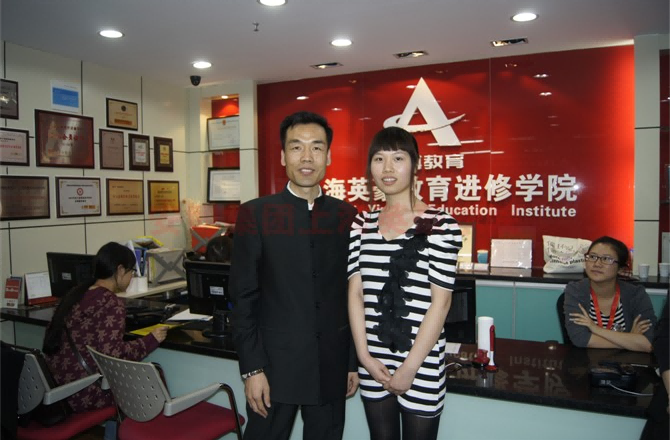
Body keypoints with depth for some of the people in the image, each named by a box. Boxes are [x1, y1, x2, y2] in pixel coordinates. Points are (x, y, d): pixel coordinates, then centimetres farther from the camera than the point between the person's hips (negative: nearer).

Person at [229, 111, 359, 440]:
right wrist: (251, 369, -8)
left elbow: (353, 295, 6)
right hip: (274, 366, -2)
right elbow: (243, 299, -5)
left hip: (332, 369, 2)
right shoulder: (255, 214, -5)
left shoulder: (346, 215, 2)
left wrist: (354, 361, 7)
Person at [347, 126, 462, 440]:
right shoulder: (362, 224, 3)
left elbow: (441, 301, -11)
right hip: (372, 361, 4)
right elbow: (355, 293, 3)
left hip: (422, 362, -4)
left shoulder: (441, 226, -11)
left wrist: (409, 367, -10)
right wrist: (365, 355, -4)